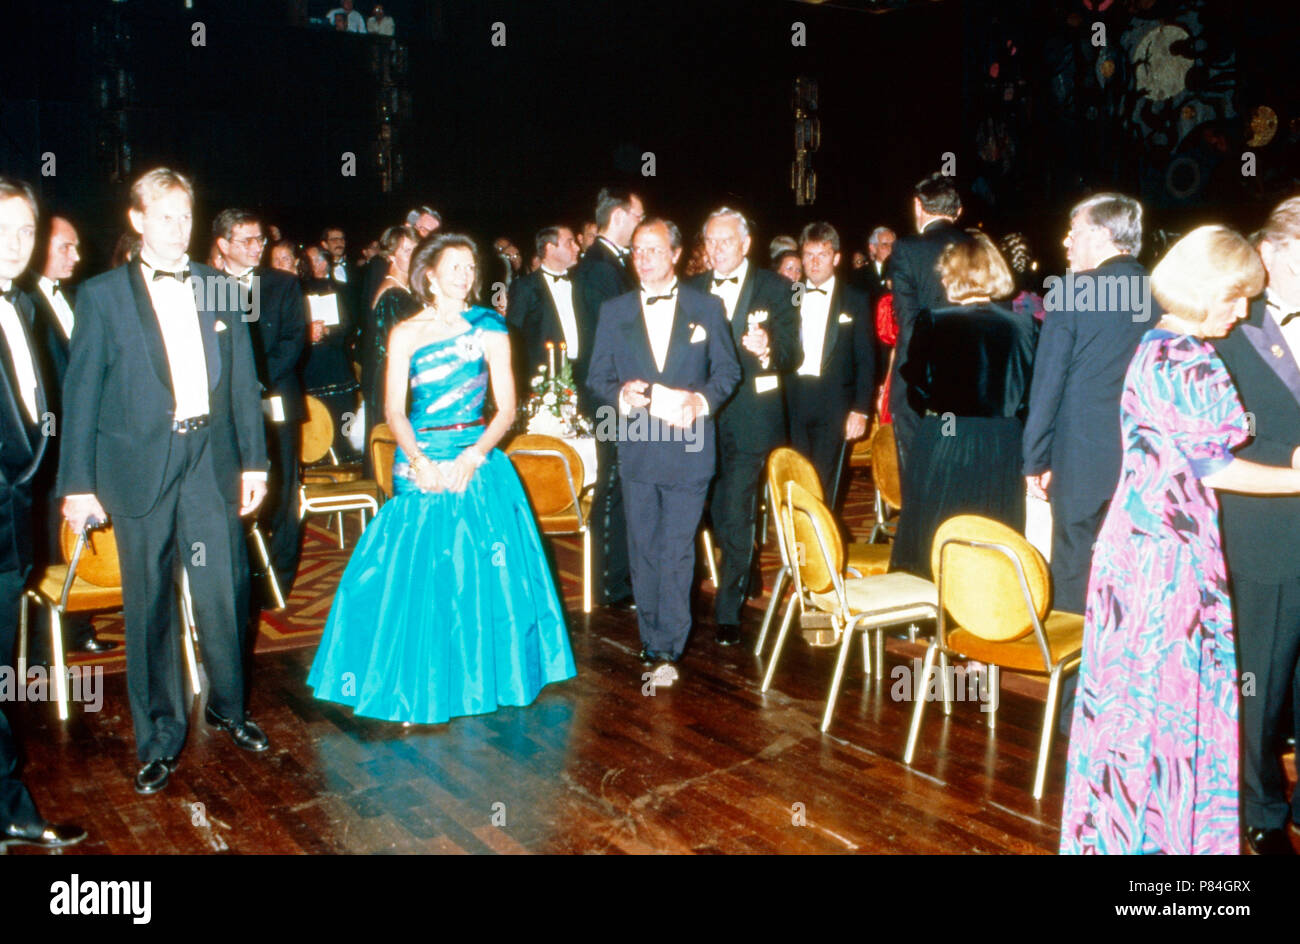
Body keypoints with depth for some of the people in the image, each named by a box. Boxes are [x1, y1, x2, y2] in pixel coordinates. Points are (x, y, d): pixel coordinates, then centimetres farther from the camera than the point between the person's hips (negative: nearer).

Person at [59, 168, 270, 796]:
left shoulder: (221, 290, 8)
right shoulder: (102, 295, 1)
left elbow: (243, 380, 10)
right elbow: (81, 392, 1)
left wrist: (254, 460, 7)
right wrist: (78, 483, -3)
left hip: (212, 461, 2)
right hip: (139, 467, -1)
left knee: (224, 595, 6)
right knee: (150, 608, 7)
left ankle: (228, 708, 30)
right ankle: (159, 739, 21)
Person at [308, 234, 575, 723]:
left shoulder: (489, 330, 3)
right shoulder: (405, 334, 4)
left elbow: (506, 408, -1)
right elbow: (395, 411, 0)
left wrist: (473, 456, -14)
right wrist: (419, 460, -16)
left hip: (476, 459, 0)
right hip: (419, 465, 0)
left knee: (478, 572, 2)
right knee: (416, 573, 1)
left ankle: (478, 679, 18)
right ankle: (420, 689, 14)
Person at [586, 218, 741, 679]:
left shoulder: (707, 307, 6)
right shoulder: (614, 311, 9)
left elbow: (727, 371, 6)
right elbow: (598, 377, 7)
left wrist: (702, 401, -13)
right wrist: (621, 395, -14)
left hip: (689, 445, -2)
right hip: (636, 446, 2)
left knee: (677, 551, -3)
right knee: (644, 550, 8)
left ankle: (666, 649, 4)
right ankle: (654, 643, 21)